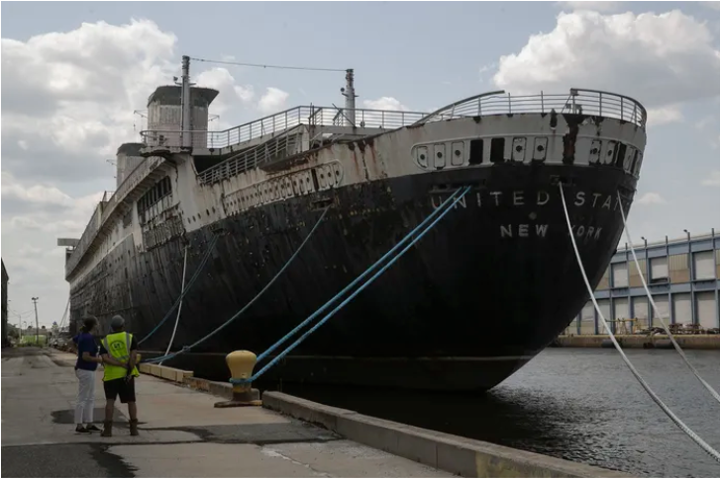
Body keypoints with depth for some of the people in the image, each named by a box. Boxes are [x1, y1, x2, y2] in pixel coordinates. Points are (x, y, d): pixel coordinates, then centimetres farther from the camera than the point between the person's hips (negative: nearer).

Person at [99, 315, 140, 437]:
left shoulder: (105, 341, 4)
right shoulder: (130, 338, -1)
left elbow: (105, 358, -11)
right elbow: (133, 356, -13)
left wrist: (122, 364, -14)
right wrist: (129, 371, -13)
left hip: (111, 375, 0)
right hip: (127, 375, 0)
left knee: (110, 400, 0)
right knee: (131, 401, 9)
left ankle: (108, 429, -10)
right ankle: (134, 428, 9)